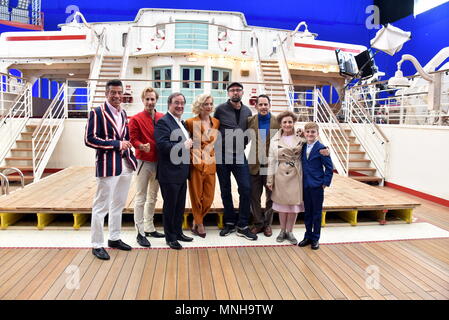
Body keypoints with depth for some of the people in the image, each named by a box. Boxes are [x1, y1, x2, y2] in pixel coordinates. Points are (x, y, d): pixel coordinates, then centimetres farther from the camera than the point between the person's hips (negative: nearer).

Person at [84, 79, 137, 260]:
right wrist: (117, 144, -15)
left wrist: (128, 150, 10)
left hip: (125, 165, 7)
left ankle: (114, 238, 30)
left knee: (119, 204, 16)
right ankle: (97, 245, 13)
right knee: (101, 206, 1)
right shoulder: (97, 113, -7)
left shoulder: (123, 114, 14)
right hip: (107, 165, -7)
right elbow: (89, 139, -15)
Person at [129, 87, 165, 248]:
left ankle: (149, 228, 31)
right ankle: (140, 232, 9)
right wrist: (142, 146, -29)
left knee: (153, 197, 16)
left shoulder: (162, 118, 5)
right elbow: (133, 139, -10)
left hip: (159, 162, 5)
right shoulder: (136, 119, -6)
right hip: (143, 162, -5)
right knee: (141, 198, 0)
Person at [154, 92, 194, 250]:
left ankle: (178, 232, 31)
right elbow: (162, 145, -24)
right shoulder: (163, 122, -12)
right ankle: (170, 237, 18)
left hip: (182, 172, 9)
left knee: (180, 205, 17)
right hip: (169, 173, -9)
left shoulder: (181, 123, 17)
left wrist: (189, 144, 6)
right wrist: (183, 146, -19)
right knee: (170, 205, 4)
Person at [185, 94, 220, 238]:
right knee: (197, 196, 6)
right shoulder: (190, 122, -5)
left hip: (210, 165, 4)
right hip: (196, 164, -4)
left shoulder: (216, 122, 8)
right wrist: (193, 159, -6)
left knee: (209, 197, 6)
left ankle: (196, 221, 29)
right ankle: (199, 224, 25)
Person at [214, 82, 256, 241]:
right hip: (222, 156, -2)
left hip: (239, 155, 2)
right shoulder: (221, 109, -1)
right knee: (225, 191, 7)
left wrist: (243, 144, 8)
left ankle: (242, 226, 6)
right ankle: (230, 223, 22)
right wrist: (218, 144, 3)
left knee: (246, 188, -6)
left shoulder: (247, 111, 9)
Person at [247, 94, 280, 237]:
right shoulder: (250, 121, 0)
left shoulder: (277, 122, -3)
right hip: (255, 166, 1)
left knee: (270, 197, 11)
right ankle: (258, 223, 25)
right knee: (254, 196, 10)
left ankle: (267, 224, 27)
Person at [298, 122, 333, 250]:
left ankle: (315, 238, 19)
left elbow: (329, 167, -9)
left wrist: (325, 183, -12)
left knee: (317, 213, 7)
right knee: (307, 212, 14)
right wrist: (302, 181, 7)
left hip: (317, 186, -5)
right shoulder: (303, 148, 5)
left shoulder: (321, 148, -11)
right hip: (305, 185, 5)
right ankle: (308, 236, 27)